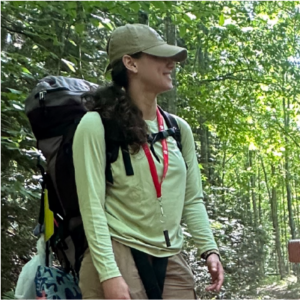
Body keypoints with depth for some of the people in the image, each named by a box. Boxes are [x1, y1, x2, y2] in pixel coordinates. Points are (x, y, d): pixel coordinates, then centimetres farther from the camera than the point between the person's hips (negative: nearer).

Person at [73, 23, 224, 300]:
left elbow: (192, 200, 13)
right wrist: (108, 274, -19)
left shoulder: (179, 129, 11)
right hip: (118, 255, -5)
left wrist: (209, 249, 0)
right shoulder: (96, 125, -6)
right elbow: (92, 205, -12)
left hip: (171, 261, 5)